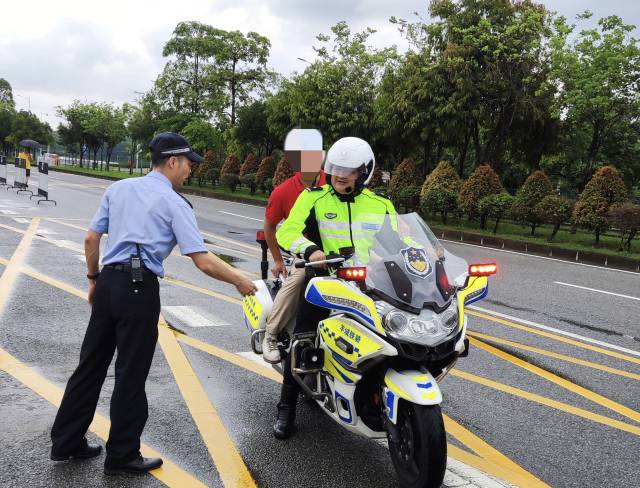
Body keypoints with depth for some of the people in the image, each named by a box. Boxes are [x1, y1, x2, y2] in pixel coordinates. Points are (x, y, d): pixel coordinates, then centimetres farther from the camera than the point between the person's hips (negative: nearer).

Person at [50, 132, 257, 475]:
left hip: (108, 282, 6)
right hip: (139, 289, -6)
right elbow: (203, 262, -11)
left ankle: (65, 442, 29)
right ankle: (122, 456, 19)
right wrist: (239, 282, 1)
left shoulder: (118, 189, 11)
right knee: (131, 375, 5)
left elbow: (90, 240, 11)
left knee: (91, 364, 16)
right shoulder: (175, 203, -6)